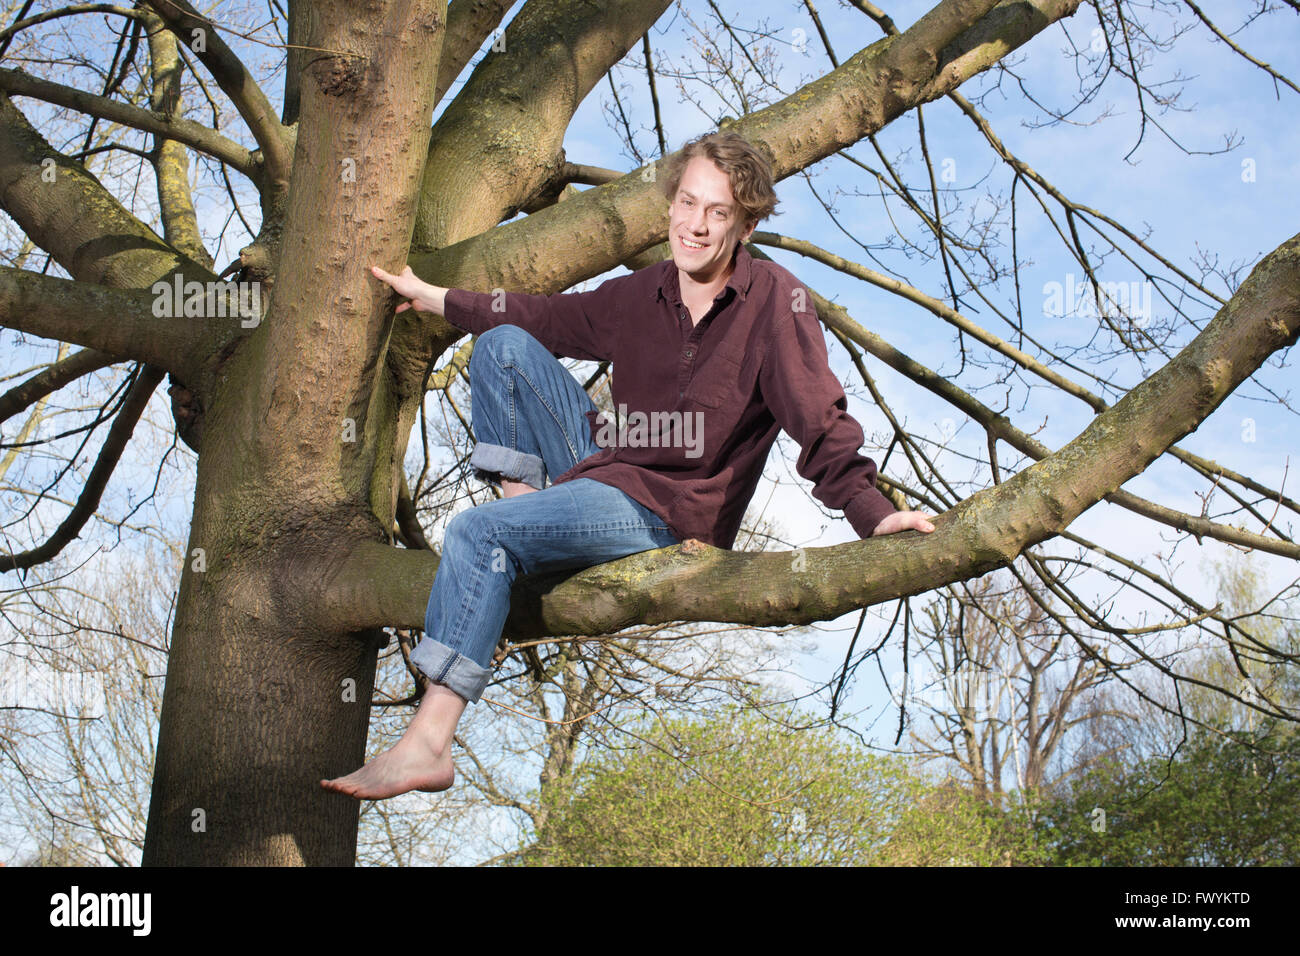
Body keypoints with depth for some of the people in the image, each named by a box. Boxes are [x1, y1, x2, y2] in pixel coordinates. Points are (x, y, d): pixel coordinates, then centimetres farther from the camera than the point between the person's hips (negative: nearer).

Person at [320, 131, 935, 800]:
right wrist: (435, 299, 25)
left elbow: (819, 419, -21)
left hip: (663, 513, -7)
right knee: (505, 345, 5)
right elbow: (549, 319, 20)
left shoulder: (775, 300, -15)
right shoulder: (643, 295, 3)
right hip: (605, 464, 8)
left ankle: (427, 744, -27)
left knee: (477, 535, -25)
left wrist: (873, 513, -34)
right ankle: (521, 500, 0)